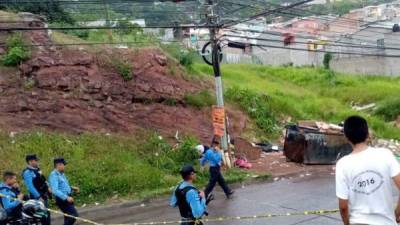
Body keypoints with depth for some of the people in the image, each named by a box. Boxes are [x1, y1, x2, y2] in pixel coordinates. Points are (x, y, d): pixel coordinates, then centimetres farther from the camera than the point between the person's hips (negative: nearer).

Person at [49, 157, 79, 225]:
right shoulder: (54, 175, -17)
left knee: (69, 217, 15)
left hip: (67, 199, 10)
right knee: (74, 215, -14)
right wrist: (66, 197, -32)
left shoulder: (62, 174, 12)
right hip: (62, 199, -10)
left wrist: (72, 188, 12)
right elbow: (55, 191, -27)